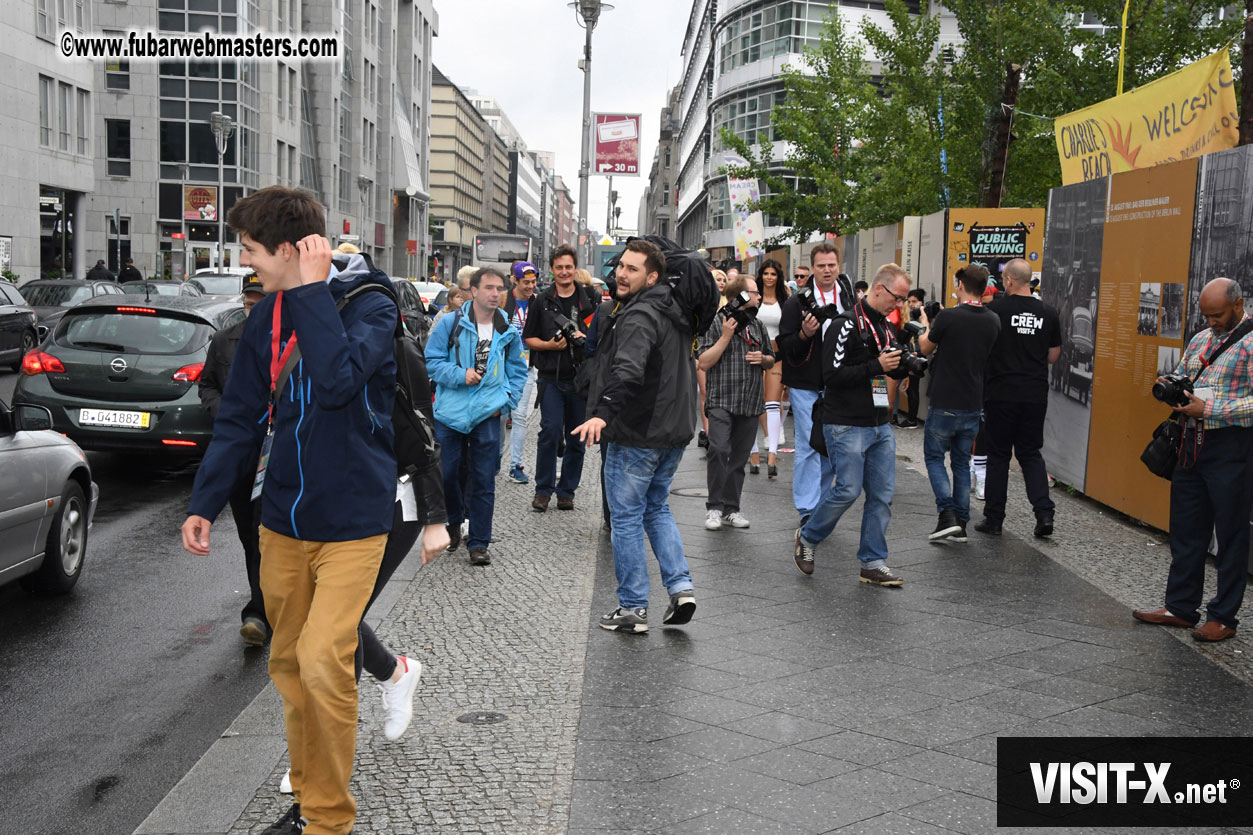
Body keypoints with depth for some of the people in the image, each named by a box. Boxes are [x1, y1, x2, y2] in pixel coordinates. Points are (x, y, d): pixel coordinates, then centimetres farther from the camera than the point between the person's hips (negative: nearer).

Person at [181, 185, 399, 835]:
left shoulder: (368, 304, -12)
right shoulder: (266, 318, 6)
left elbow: (338, 380, -30)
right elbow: (240, 418, 11)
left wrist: (310, 289, -23)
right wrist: (204, 503, 7)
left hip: (351, 520, -6)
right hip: (282, 521, 7)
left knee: (322, 662, -14)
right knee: (289, 665, 14)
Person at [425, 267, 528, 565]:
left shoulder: (508, 332, 5)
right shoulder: (451, 323, -3)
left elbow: (518, 372, 14)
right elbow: (432, 360, -2)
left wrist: (505, 400, 1)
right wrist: (460, 375, -16)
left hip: (487, 415, 1)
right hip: (450, 412, -1)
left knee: (483, 479, 2)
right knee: (447, 473, 7)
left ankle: (479, 542, 11)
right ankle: (452, 524, 33)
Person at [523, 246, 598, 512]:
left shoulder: (590, 300, 8)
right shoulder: (542, 302, 6)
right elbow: (529, 338, 8)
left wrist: (586, 339, -8)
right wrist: (550, 345, -10)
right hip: (552, 378, -1)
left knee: (577, 438, 5)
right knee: (550, 431, -9)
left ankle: (566, 491, 16)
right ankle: (543, 490, 3)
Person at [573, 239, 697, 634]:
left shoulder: (639, 316, -17)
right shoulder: (673, 313, 14)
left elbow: (628, 372, -35)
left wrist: (603, 412, -45)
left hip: (637, 434, -9)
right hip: (674, 431, 9)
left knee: (626, 517, 2)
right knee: (656, 508, 21)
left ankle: (633, 608, 8)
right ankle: (681, 587, 11)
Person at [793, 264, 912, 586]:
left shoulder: (886, 326, 14)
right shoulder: (846, 325, -12)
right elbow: (832, 375, -18)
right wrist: (877, 367, -20)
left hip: (880, 425, 8)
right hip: (847, 425, -8)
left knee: (883, 493, 5)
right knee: (848, 490, -8)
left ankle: (873, 563, 13)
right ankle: (806, 538, 16)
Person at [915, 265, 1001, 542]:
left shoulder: (948, 316, -15)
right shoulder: (993, 321, 2)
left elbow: (926, 348, 1)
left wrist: (925, 325, 22)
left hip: (944, 404, -5)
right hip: (973, 405, 5)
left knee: (934, 457, 8)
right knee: (962, 462, 14)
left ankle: (948, 515, -6)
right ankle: (960, 525, 14)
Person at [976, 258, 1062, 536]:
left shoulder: (994, 309, -9)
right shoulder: (1049, 313, 3)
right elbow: (1053, 356, 11)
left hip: (1001, 395, -3)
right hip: (1035, 396, 3)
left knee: (998, 456, 7)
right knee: (1031, 454, 14)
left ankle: (993, 519, 11)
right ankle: (1044, 512, 0)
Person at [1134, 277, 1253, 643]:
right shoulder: (1200, 340, 14)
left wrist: (1209, 409, -20)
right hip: (1193, 444, 7)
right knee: (1186, 530, 12)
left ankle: (1224, 617, 13)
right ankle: (1181, 607, 23)